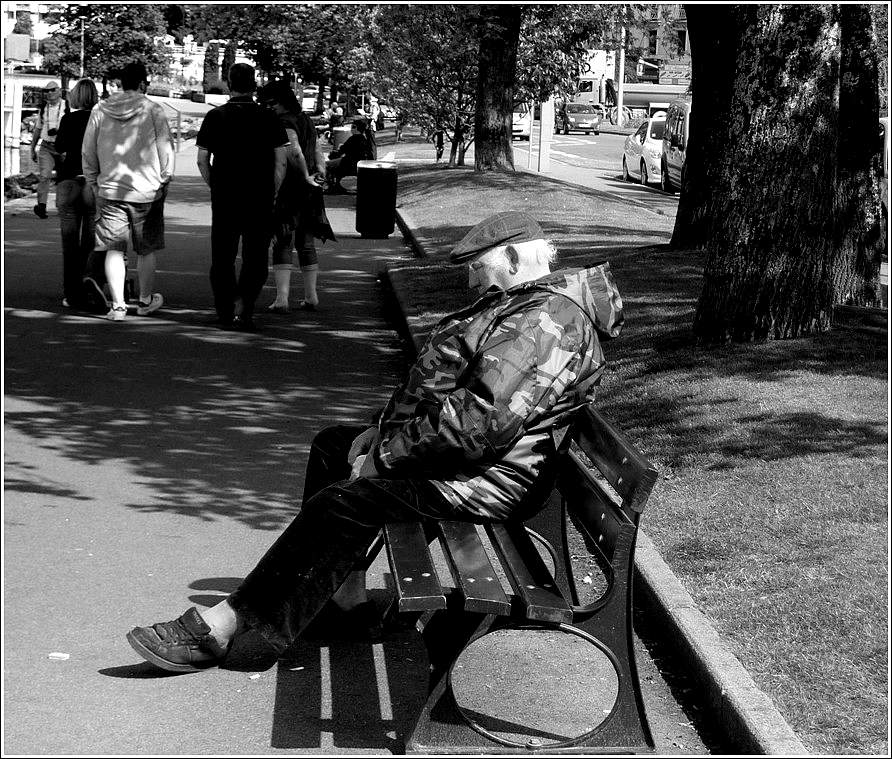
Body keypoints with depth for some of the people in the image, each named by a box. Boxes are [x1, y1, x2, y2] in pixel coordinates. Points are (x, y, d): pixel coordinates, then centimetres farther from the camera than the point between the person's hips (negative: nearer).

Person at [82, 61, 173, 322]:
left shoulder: (100, 111, 3)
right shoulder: (153, 111, -6)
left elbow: (88, 154, 8)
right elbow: (166, 151, -4)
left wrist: (94, 184, 18)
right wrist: (164, 182, 9)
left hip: (110, 190, 2)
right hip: (147, 191, -2)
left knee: (114, 249, 5)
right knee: (147, 249, 14)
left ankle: (118, 305, -3)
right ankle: (145, 300, 25)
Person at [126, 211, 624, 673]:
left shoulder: (546, 323, -22)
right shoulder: (518, 302, 15)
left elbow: (478, 426, -30)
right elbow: (445, 383, 20)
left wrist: (384, 456, -22)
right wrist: (386, 430, 5)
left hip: (489, 480, -12)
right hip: (447, 444, 12)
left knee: (344, 503, -21)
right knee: (333, 446, 17)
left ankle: (223, 627, -19)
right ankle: (342, 594, 12)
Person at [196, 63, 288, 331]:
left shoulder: (214, 116, -1)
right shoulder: (268, 118, -2)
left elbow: (202, 161, 0)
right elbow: (281, 161, -3)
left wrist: (215, 187, 12)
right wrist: (272, 193, 6)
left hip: (223, 198, 1)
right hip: (260, 199, -1)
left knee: (223, 258, 11)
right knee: (255, 258, 7)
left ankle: (226, 313, 11)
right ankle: (243, 308, -7)